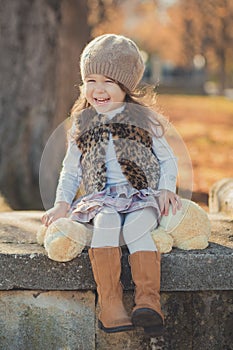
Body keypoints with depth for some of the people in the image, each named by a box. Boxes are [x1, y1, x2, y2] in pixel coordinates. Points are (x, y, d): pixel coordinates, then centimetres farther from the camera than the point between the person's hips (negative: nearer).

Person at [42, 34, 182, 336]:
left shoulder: (144, 119, 10)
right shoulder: (82, 124, 16)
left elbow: (167, 159, 14)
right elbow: (71, 169, 21)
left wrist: (166, 188, -5)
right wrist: (62, 202, 7)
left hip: (143, 197, -1)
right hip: (101, 198, 1)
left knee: (136, 226, -35)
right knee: (107, 221, -34)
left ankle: (149, 301, -40)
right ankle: (110, 305, -38)